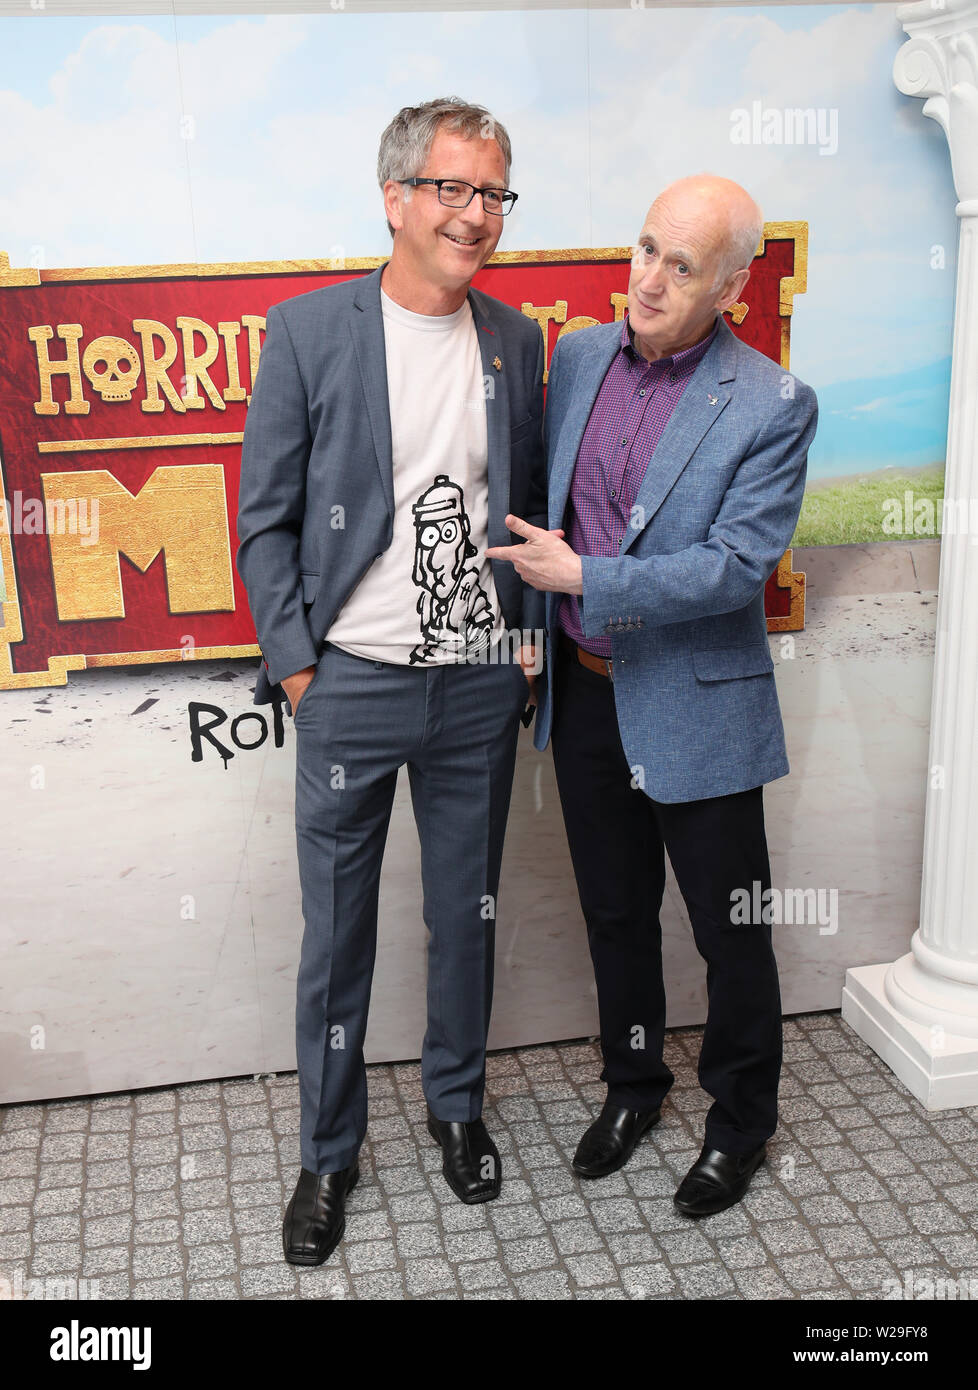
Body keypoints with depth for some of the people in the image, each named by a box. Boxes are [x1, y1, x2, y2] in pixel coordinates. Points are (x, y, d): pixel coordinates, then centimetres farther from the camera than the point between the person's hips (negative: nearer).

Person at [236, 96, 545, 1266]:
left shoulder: (515, 340, 5)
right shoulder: (307, 332, -5)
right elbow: (265, 521, -3)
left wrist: (529, 634, 3)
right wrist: (295, 665, -9)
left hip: (479, 686, 3)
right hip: (351, 687, -2)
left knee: (467, 917, 16)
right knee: (337, 937, 9)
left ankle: (456, 1106, 39)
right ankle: (328, 1154, 29)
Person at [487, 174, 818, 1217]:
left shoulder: (772, 406, -13)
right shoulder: (577, 356, 3)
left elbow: (737, 565, -20)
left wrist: (585, 579, -21)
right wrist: (533, 620, 6)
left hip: (697, 703, -5)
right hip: (584, 691, 5)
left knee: (730, 928, 10)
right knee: (615, 911, 20)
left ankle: (740, 1119, 34)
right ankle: (632, 1082, 42)